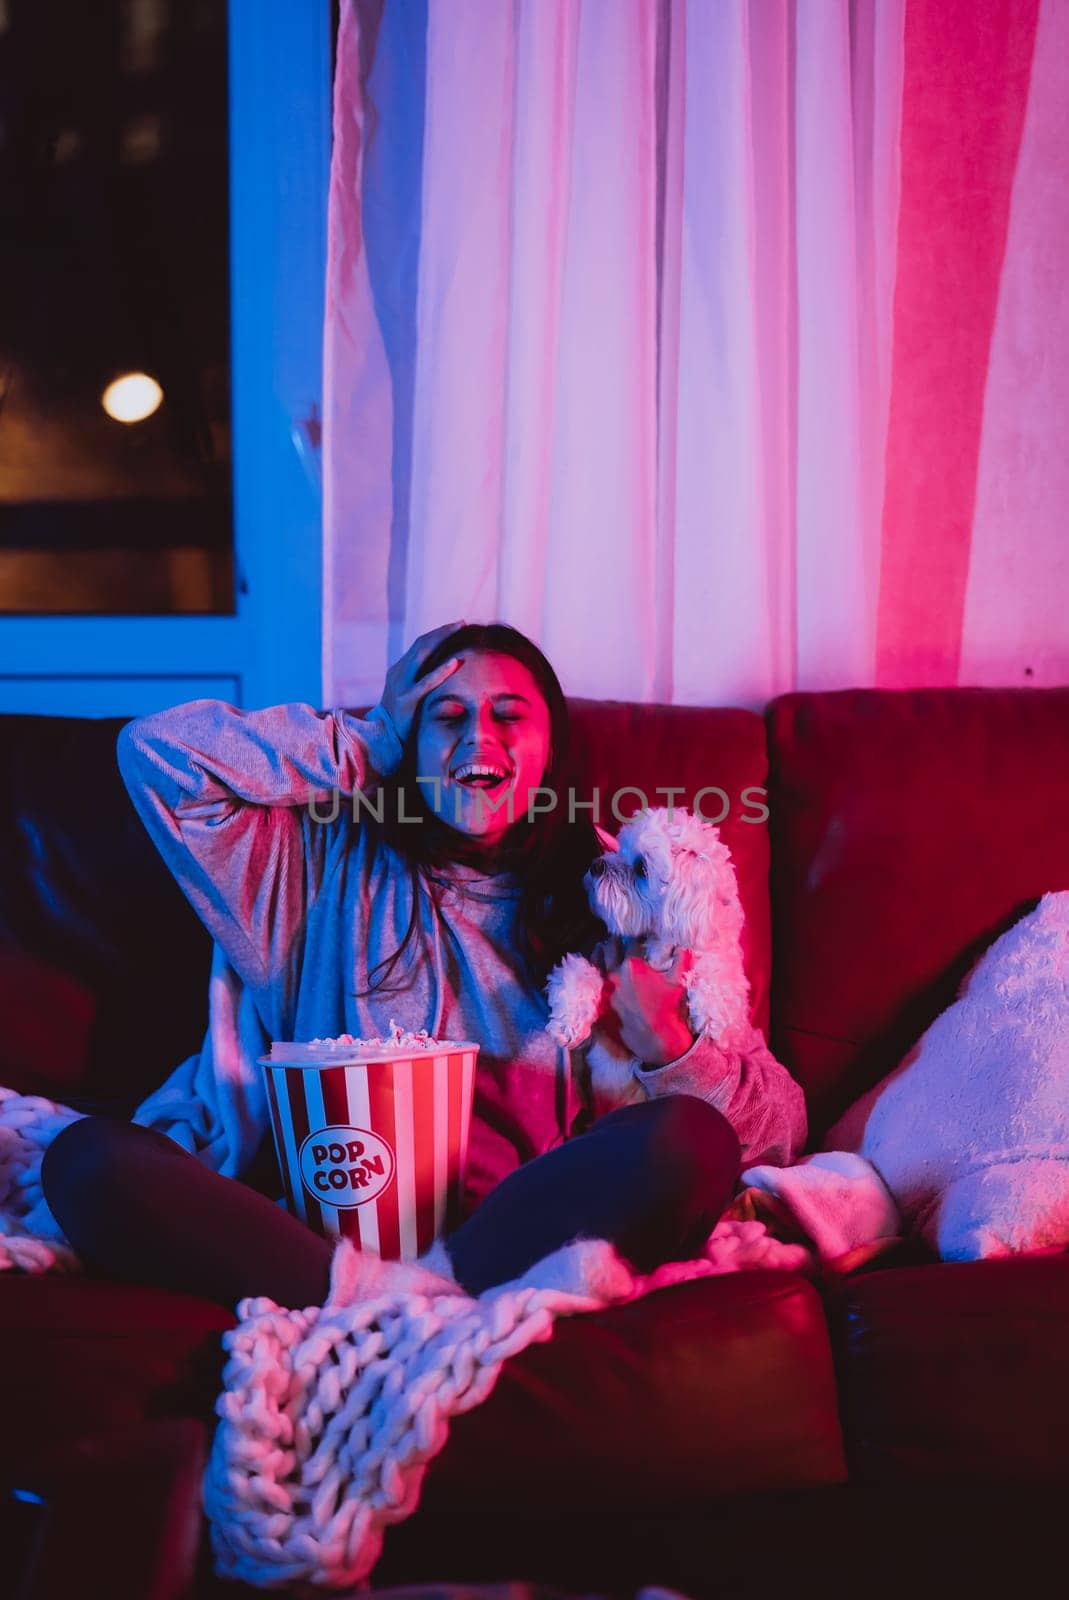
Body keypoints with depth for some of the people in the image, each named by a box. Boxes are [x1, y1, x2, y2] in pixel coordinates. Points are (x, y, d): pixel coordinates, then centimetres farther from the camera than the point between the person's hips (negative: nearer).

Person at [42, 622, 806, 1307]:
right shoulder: (330, 866, 18)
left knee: (689, 1138, -29)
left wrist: (666, 1046, -13)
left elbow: (778, 1129, 9)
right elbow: (158, 750, 8)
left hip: (526, 1228, 0)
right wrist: (367, 745, 14)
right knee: (86, 1154, -22)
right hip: (321, 1225, 1)